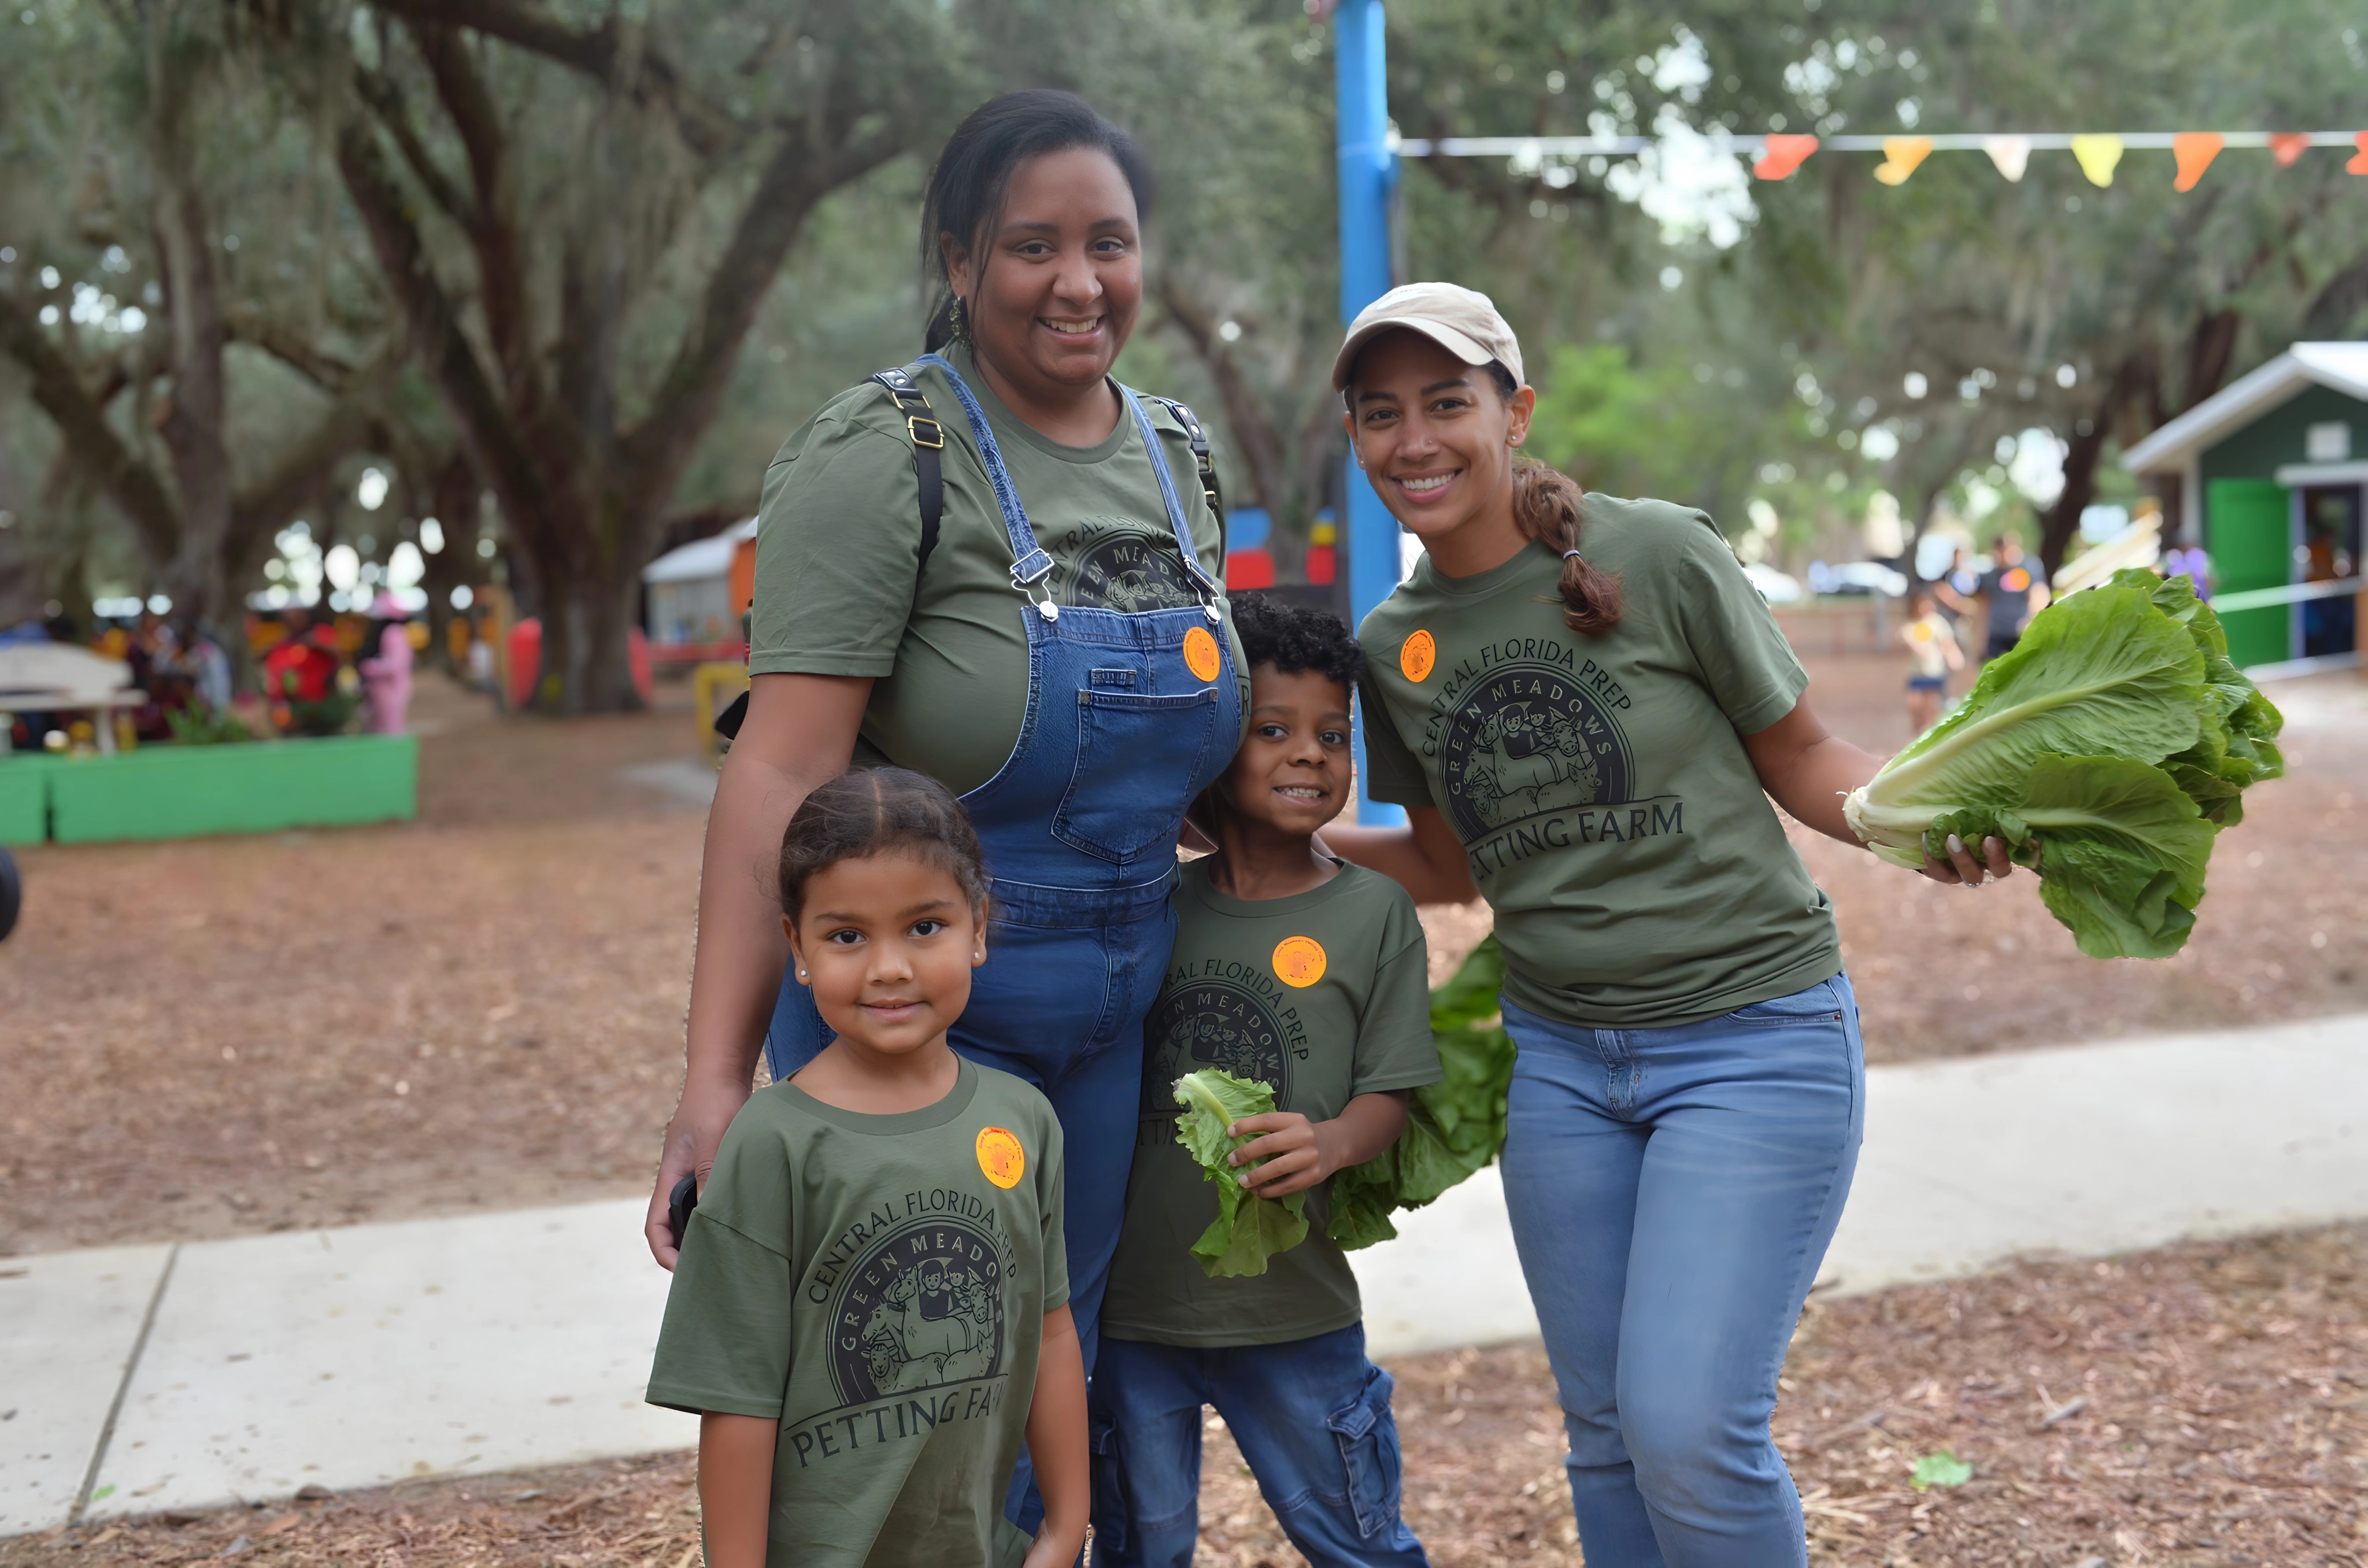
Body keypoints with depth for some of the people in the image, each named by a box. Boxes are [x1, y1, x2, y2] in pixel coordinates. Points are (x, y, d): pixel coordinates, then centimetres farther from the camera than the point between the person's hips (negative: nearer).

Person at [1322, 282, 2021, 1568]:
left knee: (1689, 1425, -11)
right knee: (1606, 1430, 11)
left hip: (1753, 1040, -5)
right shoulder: (1390, 645, 3)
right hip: (1556, 1056, 5)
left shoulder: (1660, 557, -12)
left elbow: (1804, 763, -3)